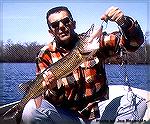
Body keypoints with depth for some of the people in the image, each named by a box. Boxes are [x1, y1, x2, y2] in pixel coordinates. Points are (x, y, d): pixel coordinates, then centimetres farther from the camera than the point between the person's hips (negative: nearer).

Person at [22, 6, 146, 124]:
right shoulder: (46, 55, -2)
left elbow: (135, 41, -6)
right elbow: (54, 101, -5)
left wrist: (125, 22, -27)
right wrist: (52, 87, -29)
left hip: (99, 111, 1)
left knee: (138, 102, -24)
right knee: (31, 110, -29)